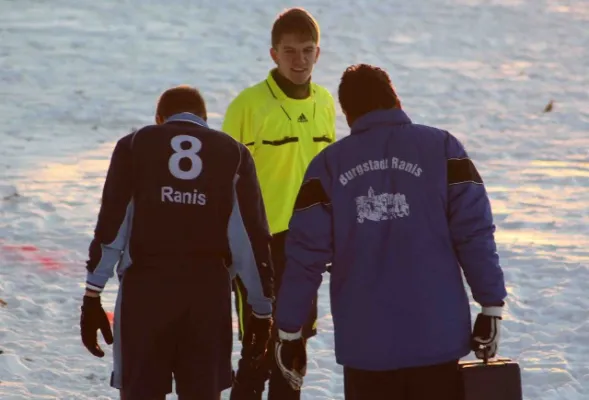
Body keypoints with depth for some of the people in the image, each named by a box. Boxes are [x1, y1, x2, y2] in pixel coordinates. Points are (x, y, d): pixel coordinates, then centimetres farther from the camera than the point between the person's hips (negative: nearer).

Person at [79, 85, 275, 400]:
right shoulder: (233, 153, 10)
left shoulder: (134, 145, 9)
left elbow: (111, 226, 1)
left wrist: (92, 297, 3)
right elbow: (253, 238, 7)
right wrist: (262, 309, 13)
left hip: (144, 290, -1)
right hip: (208, 292, 1)